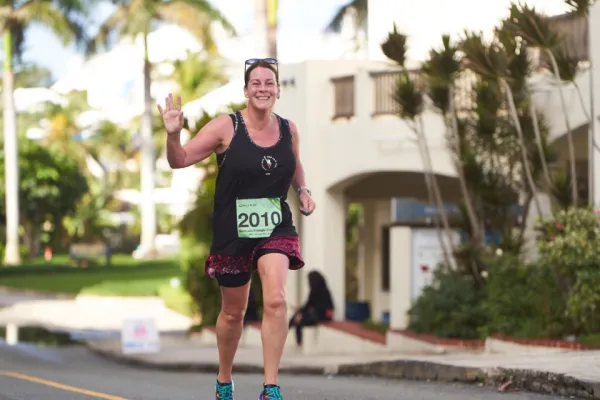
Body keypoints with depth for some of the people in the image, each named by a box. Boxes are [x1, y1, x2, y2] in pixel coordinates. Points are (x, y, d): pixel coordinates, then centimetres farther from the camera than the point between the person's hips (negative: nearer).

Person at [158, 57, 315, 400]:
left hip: (276, 229, 1)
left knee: (276, 300, -22)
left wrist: (303, 190, 5)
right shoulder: (226, 127, -10)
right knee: (233, 312, 13)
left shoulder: (289, 130, 1)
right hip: (233, 232, -1)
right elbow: (180, 160, -8)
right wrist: (173, 135, -28)